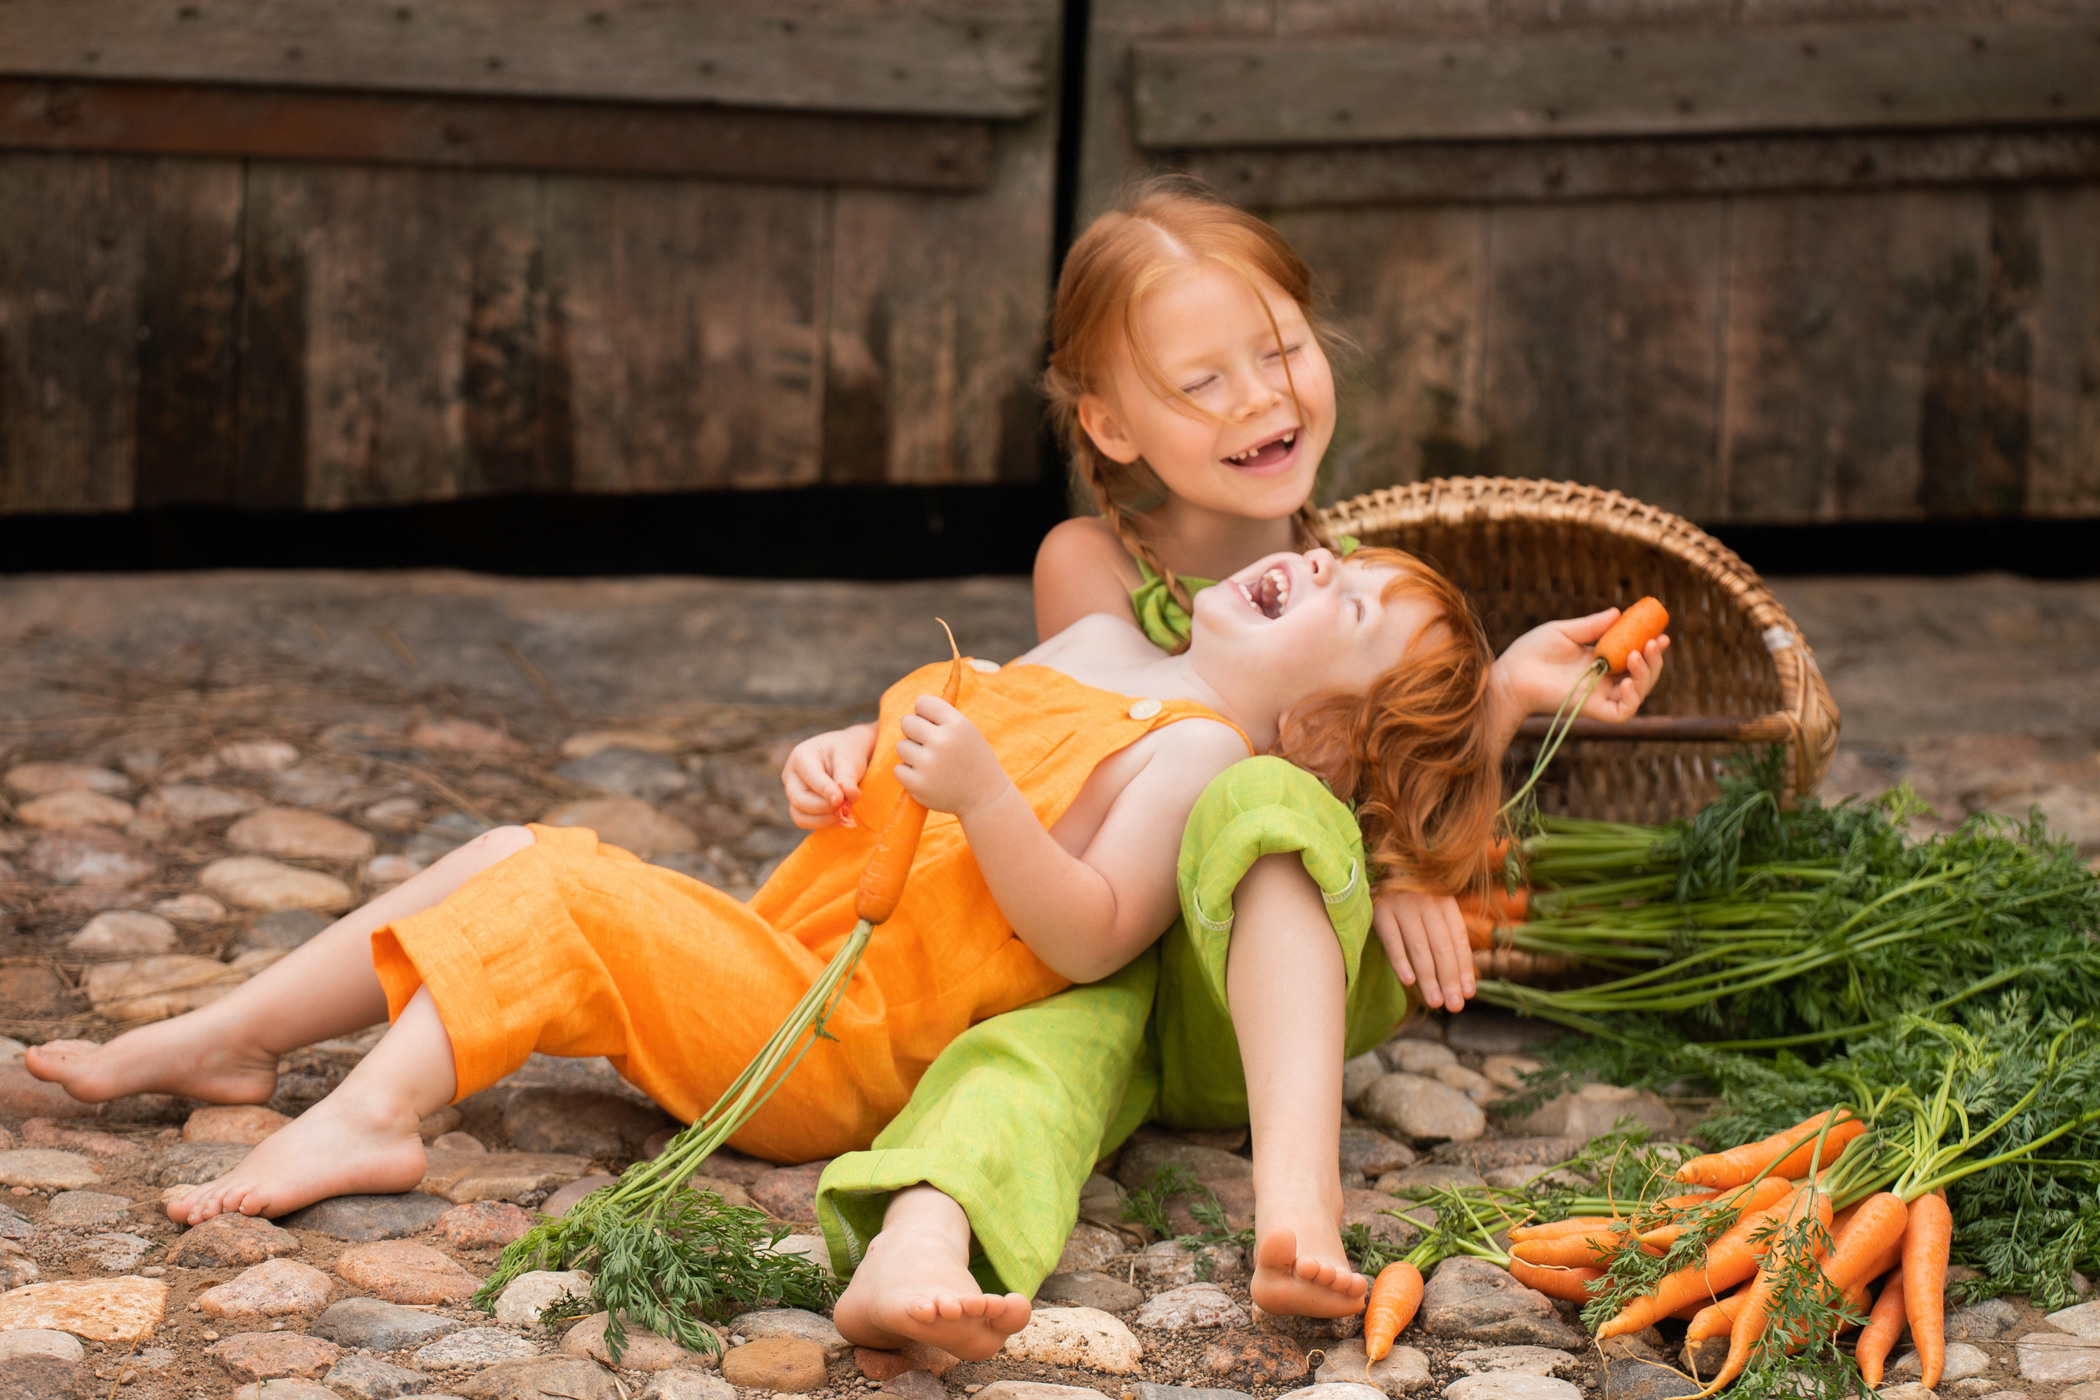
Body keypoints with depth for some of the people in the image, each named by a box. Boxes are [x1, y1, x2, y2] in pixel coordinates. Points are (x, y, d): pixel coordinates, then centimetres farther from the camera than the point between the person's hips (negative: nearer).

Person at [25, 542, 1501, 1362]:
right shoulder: (1096, 643, 16)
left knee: (558, 893, -21)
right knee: (510, 859, 7)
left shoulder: (1196, 753, -11)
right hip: (780, 947, 9)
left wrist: (980, 795, -31)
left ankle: (370, 1116, -23)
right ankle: (223, 1040, 9)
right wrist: (854, 755, 9)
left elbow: (1087, 933, -22)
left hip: (838, 1054, -9)